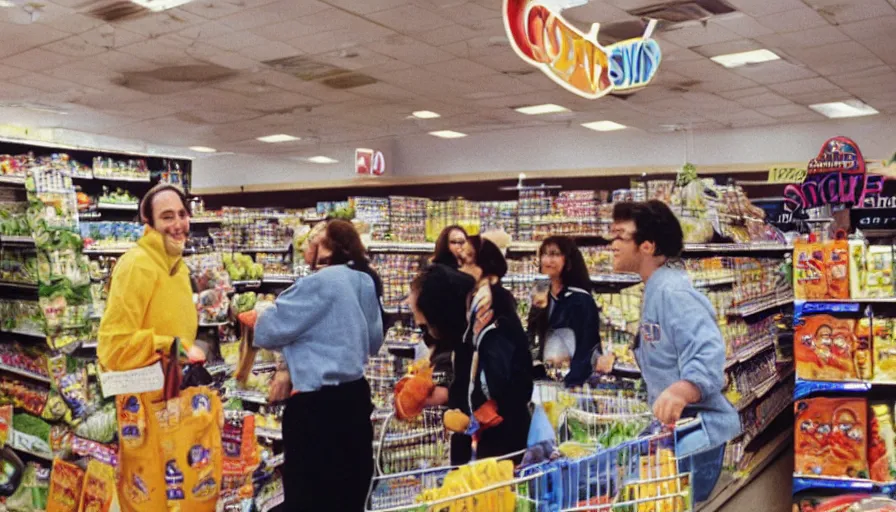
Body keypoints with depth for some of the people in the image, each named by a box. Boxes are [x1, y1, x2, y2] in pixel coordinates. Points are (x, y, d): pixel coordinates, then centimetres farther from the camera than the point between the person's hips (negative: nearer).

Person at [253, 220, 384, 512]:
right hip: (355, 393, 8)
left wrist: (257, 325, 10)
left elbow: (268, 329, -12)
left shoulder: (321, 282, -16)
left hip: (318, 401, -8)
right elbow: (374, 342, 17)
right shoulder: (366, 282, 7)